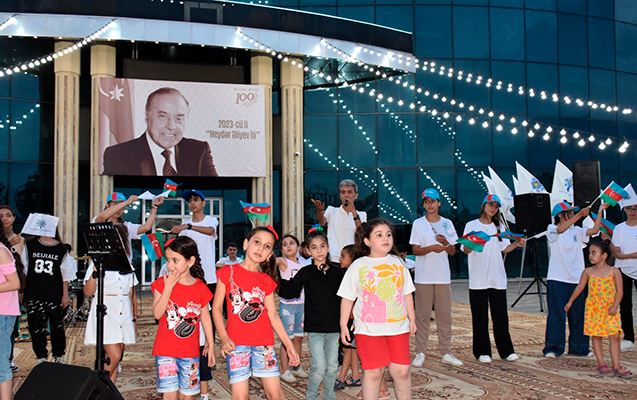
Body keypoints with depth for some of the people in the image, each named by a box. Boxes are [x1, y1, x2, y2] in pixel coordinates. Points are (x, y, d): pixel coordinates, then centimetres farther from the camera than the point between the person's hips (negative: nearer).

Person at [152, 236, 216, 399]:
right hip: (166, 351, -1)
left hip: (190, 353, 1)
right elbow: (157, 313, -15)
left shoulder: (200, 288, 0)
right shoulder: (162, 283, -3)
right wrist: (168, 287, -19)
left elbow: (206, 318, 8)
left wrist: (211, 345, 10)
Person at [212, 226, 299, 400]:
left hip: (264, 342, 3)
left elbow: (273, 316, 12)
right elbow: (216, 307, 1)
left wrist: (289, 345, 9)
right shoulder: (228, 272, 2)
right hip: (236, 343, -2)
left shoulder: (267, 281, 10)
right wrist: (224, 338, -11)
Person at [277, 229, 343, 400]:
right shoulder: (306, 273, -2)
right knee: (319, 367, -8)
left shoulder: (337, 272, 5)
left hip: (334, 327, 3)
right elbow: (290, 291, -9)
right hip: (314, 327, -3)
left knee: (332, 366, 10)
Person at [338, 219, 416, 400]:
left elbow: (407, 293, 15)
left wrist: (412, 319, 14)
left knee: (402, 370, 4)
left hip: (398, 327, 3)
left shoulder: (398, 263, 8)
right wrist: (343, 325, -1)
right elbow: (347, 298, 1)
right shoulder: (358, 266, -1)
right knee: (374, 372, 1)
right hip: (369, 329, -3)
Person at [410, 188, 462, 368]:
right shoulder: (418, 224, 2)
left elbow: (452, 252, 8)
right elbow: (415, 250, -3)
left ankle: (446, 353, 14)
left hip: (443, 276, 2)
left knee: (445, 315, 5)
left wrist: (445, 242, -12)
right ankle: (420, 353, 7)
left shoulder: (447, 224, 9)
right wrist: (432, 248, -19)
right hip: (423, 277, -2)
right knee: (422, 315, -1)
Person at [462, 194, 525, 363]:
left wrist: (517, 244, 0)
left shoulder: (498, 227, 16)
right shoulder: (471, 225, 3)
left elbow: (504, 248, 17)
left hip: (498, 279, 3)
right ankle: (482, 352, 8)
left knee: (501, 316, 4)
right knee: (480, 317, 0)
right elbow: (466, 250, -3)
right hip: (478, 280, -3)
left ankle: (506, 351, 12)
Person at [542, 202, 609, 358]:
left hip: (576, 279, 5)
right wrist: (580, 215, -30)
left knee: (578, 314, 7)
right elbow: (560, 229, -24)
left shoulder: (576, 231, 13)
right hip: (557, 279, -5)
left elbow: (594, 230, 2)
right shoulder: (552, 229, -2)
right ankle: (553, 347, 5)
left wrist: (600, 211, 2)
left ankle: (579, 347, 18)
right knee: (556, 314, -3)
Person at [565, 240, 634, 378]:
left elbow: (619, 290, -2)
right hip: (593, 308, 2)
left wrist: (615, 306, -12)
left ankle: (616, 367, 1)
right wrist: (570, 302, 16)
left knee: (615, 335, -6)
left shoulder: (614, 271, -2)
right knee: (596, 336, 4)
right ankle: (601, 364, 13)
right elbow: (579, 287, 13)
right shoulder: (588, 272, 3)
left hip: (610, 309, -1)